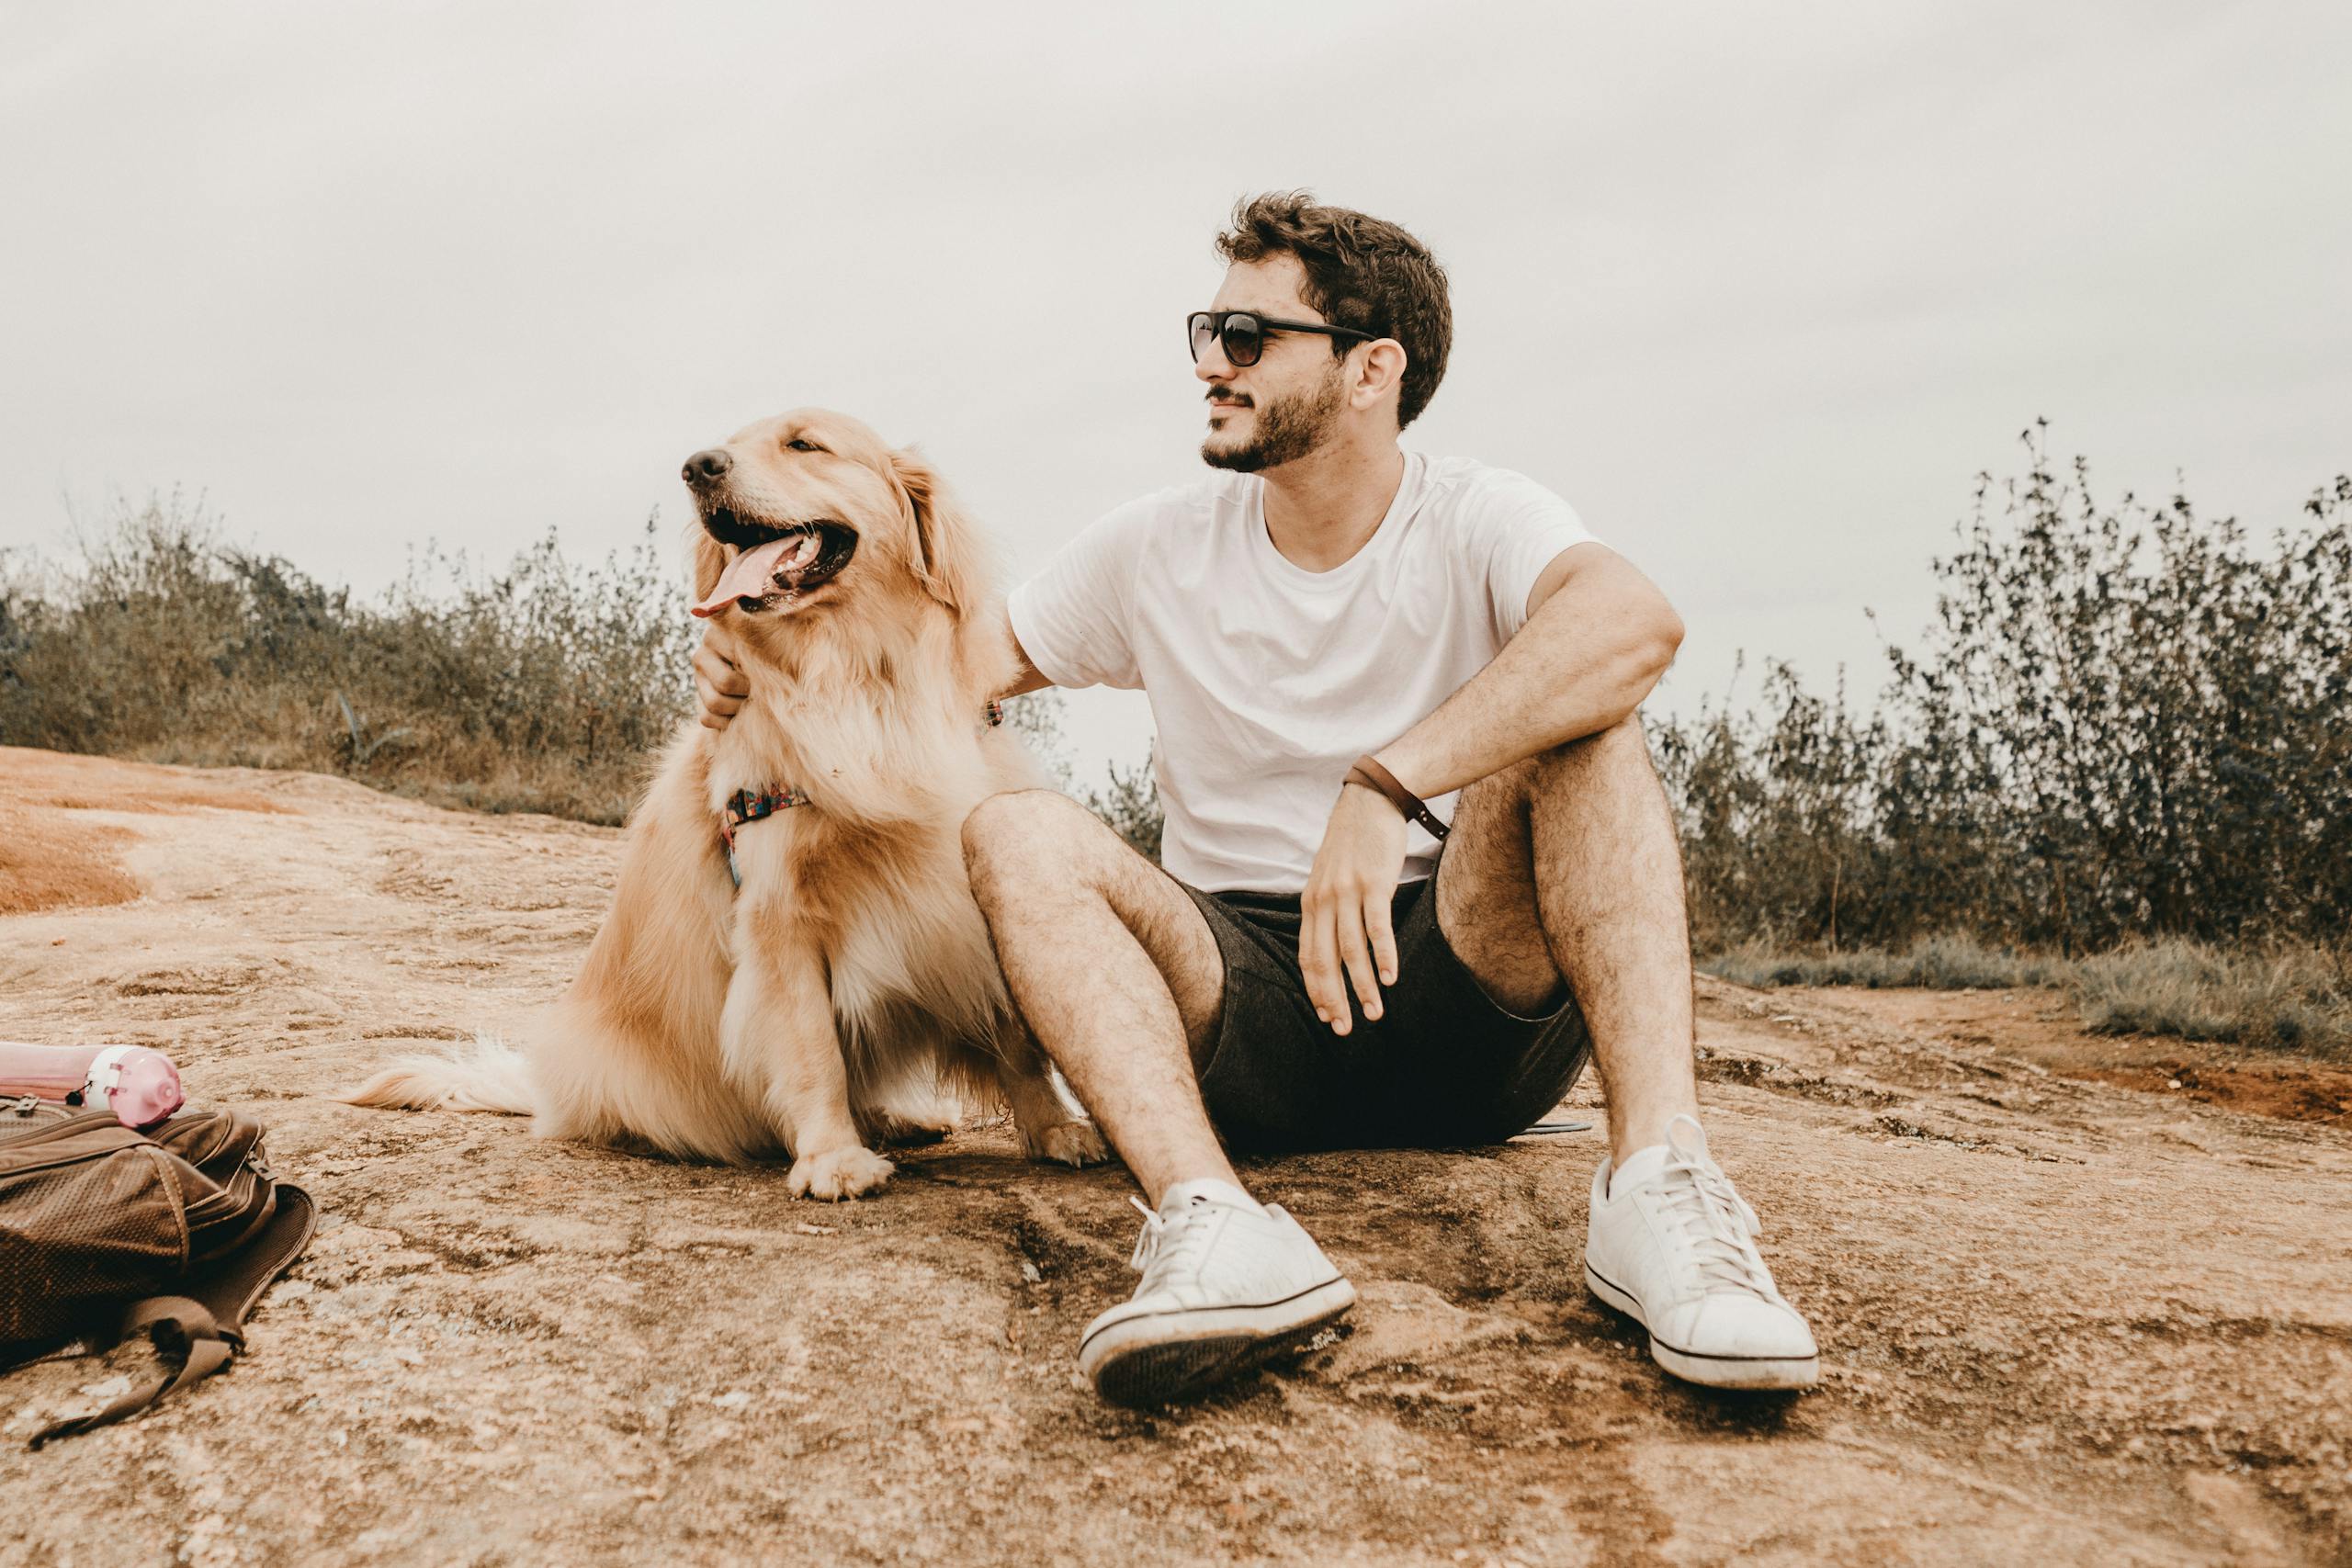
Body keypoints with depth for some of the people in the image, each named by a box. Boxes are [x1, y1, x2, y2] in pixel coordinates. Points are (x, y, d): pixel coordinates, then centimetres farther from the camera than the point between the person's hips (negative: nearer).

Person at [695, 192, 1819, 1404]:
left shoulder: (1475, 522, -5)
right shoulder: (1158, 550, 7)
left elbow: (1636, 620, -28)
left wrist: (1386, 784, -40)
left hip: (1468, 991, -2)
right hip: (1243, 1002, 3)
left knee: (1572, 716, -25)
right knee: (1015, 827, -21)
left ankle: (1658, 1180, -37)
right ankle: (1212, 1221, -43)